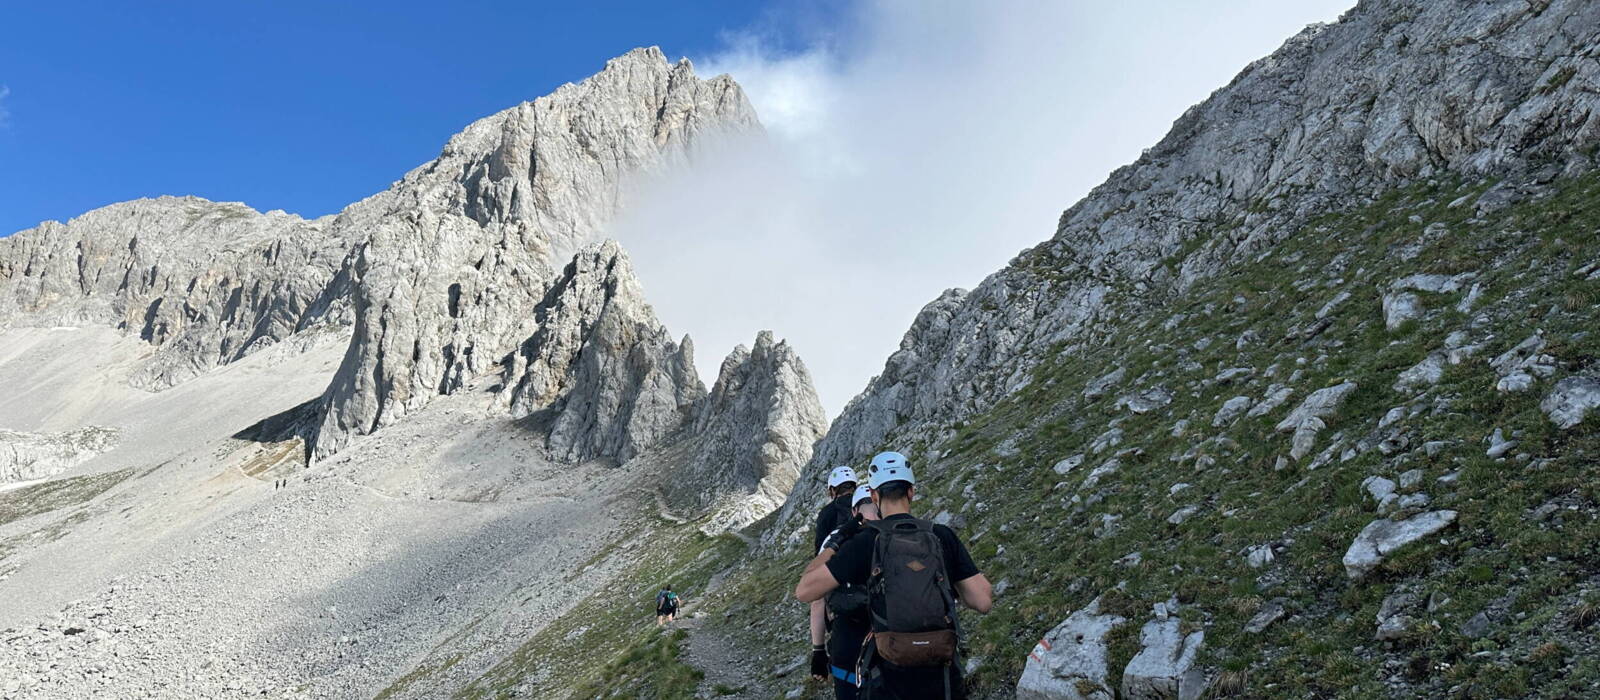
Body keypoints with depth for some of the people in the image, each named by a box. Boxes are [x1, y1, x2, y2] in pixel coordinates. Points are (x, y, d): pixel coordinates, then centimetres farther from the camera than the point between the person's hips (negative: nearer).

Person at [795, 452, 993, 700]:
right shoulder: (943, 537, -2)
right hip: (943, 679, 2)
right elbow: (984, 601, -3)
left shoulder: (865, 542, -8)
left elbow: (804, 591, -7)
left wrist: (835, 543, 5)